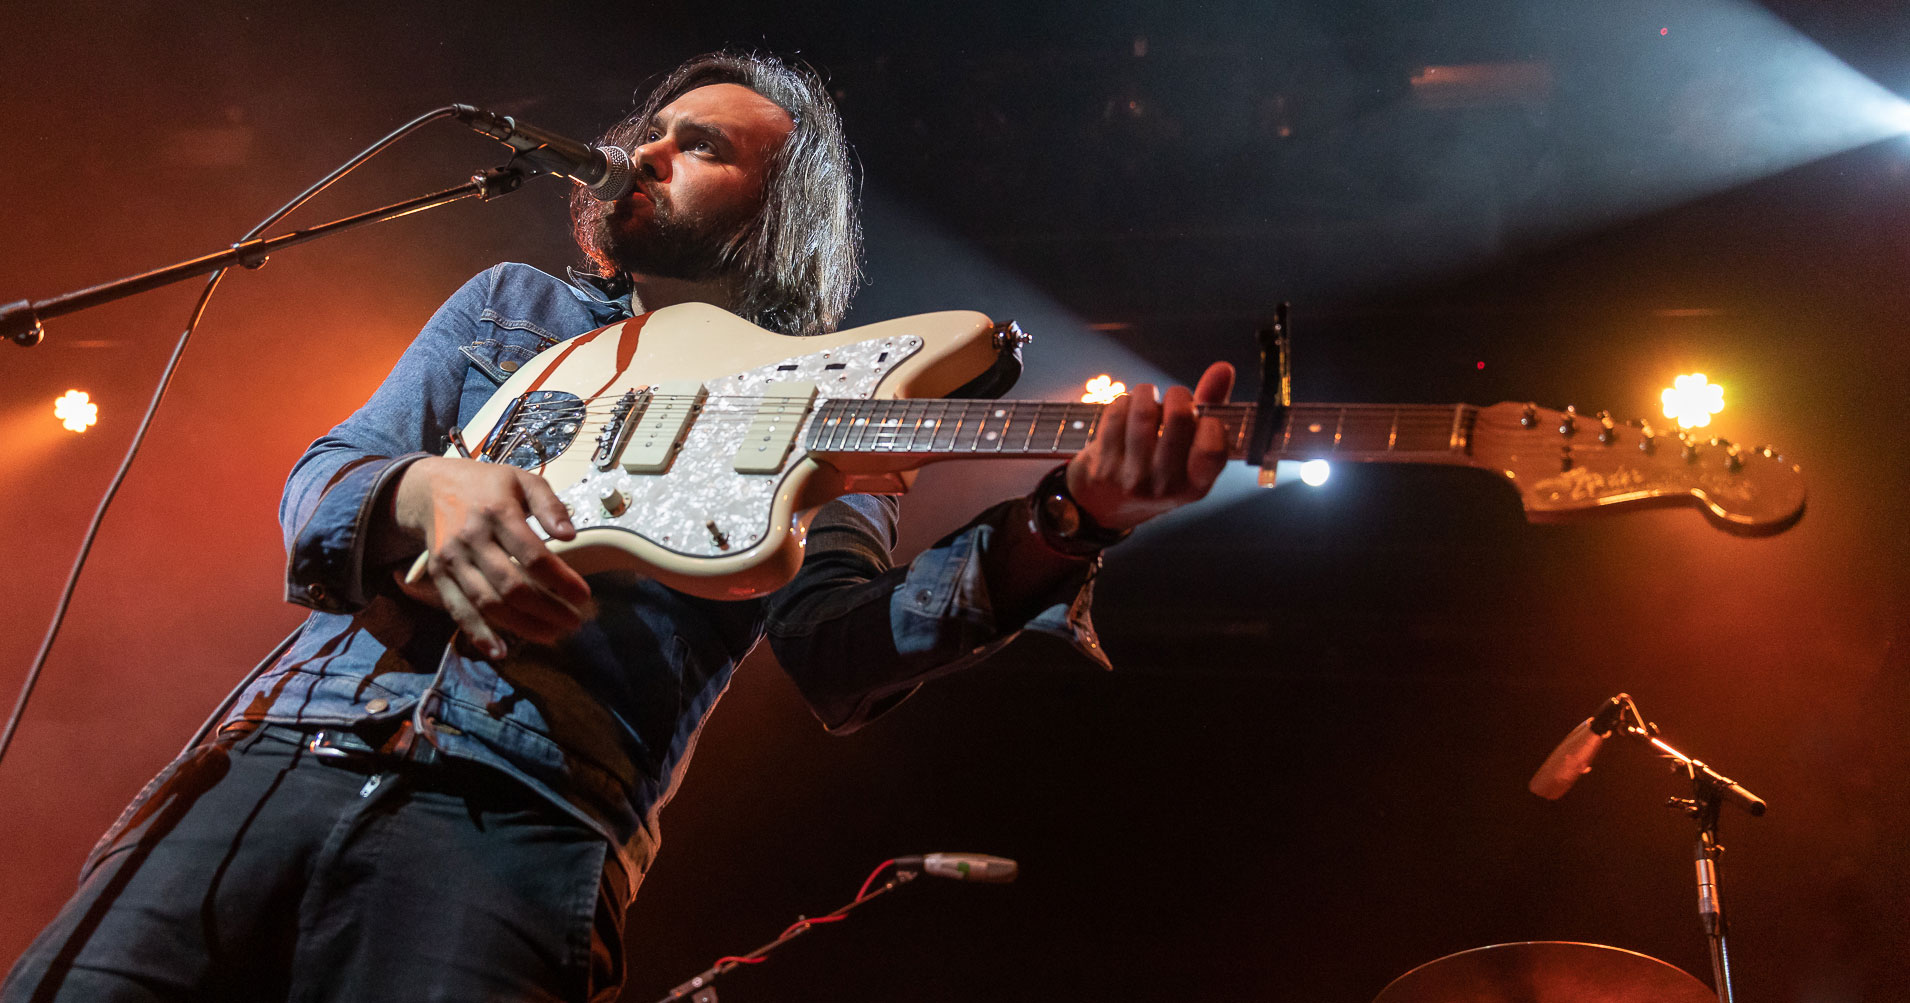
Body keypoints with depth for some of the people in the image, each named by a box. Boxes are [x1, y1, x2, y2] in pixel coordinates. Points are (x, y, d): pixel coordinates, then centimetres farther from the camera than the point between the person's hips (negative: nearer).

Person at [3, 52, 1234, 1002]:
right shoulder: (511, 306, 22)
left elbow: (840, 660, -4)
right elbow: (317, 488, 15)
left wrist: (1050, 534, -22)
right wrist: (423, 492, -11)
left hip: (524, 823, -3)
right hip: (289, 749, 4)